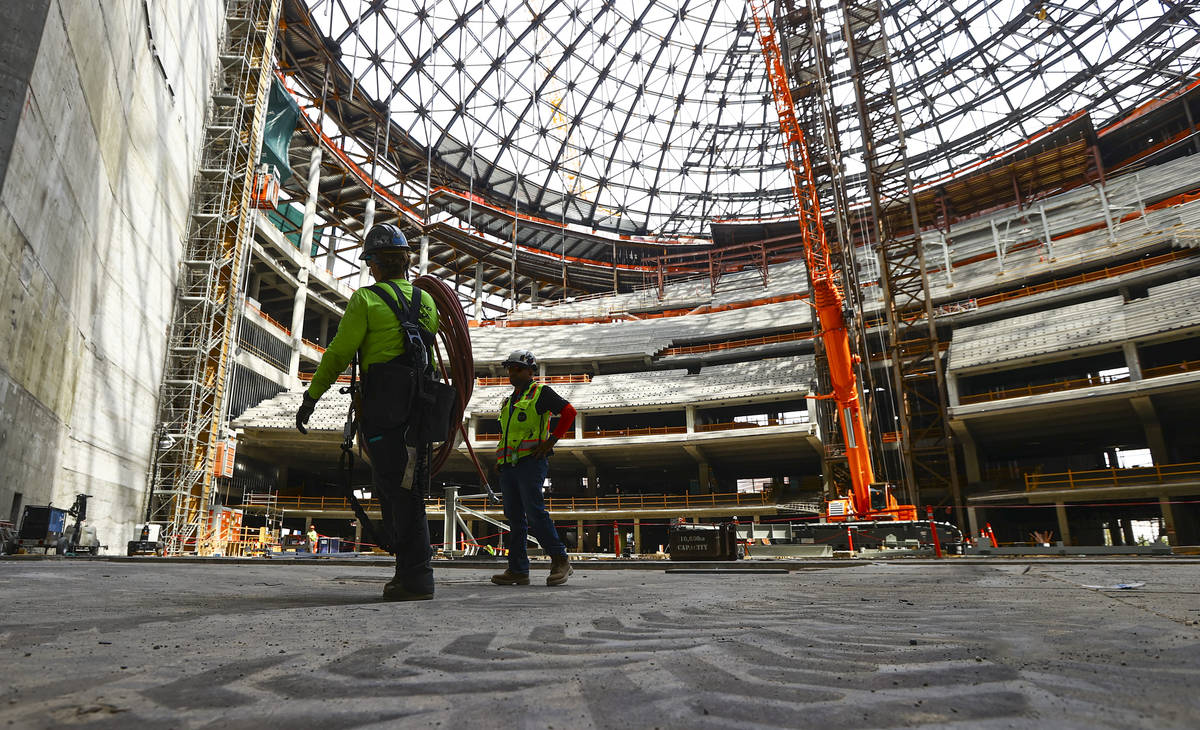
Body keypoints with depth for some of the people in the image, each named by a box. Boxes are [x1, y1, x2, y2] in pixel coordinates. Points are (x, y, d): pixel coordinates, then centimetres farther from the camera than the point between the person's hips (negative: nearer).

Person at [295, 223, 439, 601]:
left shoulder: (366, 299, -4)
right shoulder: (426, 301, 14)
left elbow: (338, 354, -5)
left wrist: (310, 397, 4)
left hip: (383, 410, -6)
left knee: (401, 492, -4)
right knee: (395, 488, 17)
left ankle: (417, 579, -1)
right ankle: (409, 571, 21)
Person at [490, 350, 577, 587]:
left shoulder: (540, 393, 2)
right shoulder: (508, 401, 24)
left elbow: (569, 412, -7)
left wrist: (551, 441, -12)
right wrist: (499, 459, 19)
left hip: (530, 461, -8)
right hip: (508, 465, 8)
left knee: (535, 512, -13)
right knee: (515, 517, 6)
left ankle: (560, 560, -3)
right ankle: (518, 570, 10)